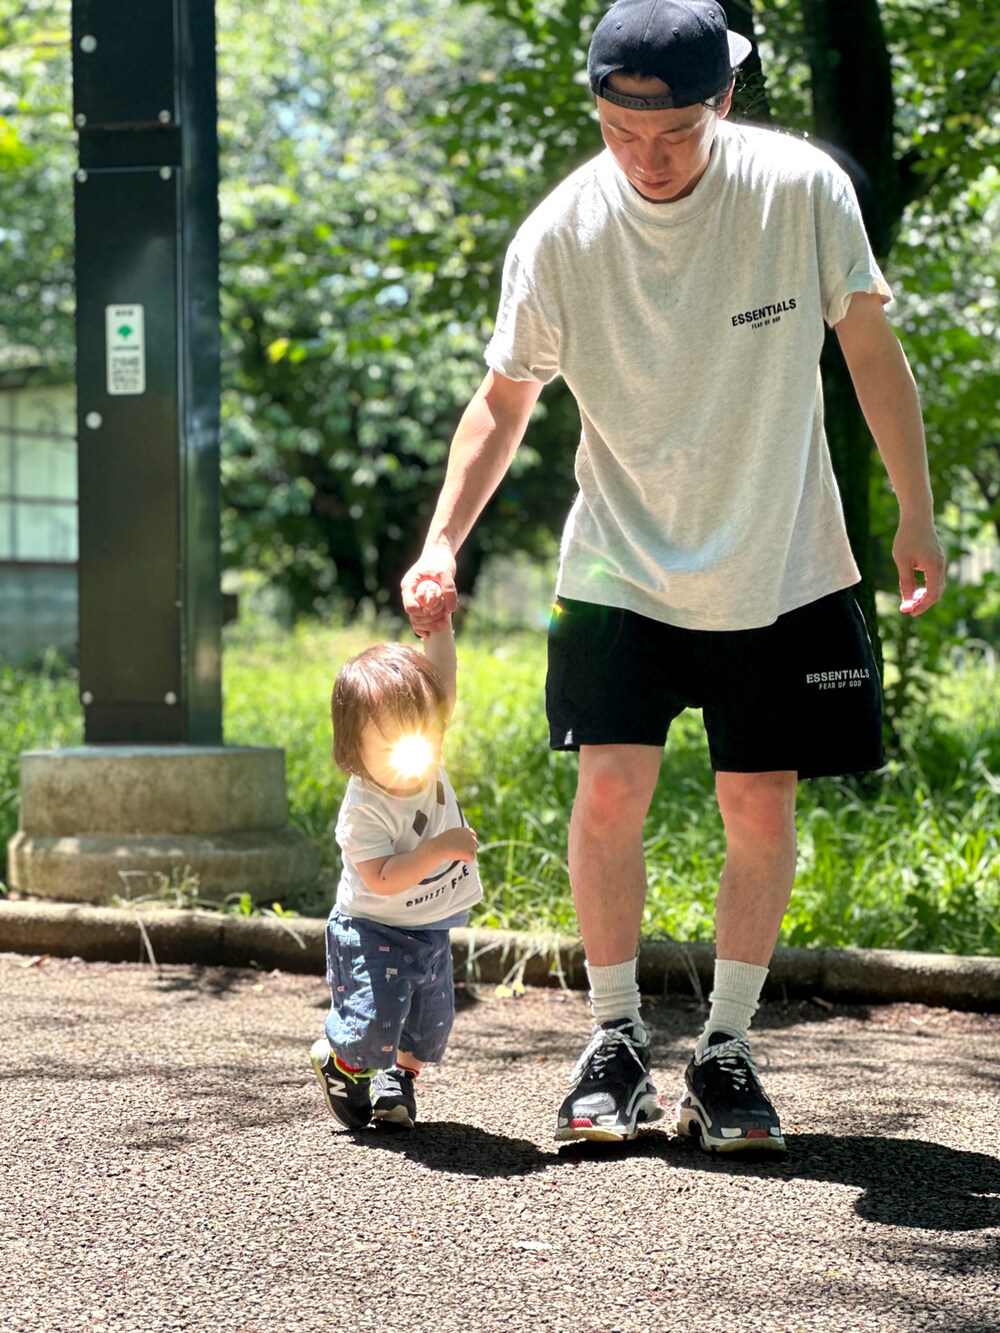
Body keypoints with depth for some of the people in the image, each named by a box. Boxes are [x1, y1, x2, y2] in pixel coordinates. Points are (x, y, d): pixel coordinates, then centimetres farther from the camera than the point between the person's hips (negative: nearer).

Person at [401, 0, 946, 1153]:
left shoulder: (801, 190, -14)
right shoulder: (560, 233, -12)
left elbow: (870, 348, -1)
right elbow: (504, 400, 0)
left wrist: (915, 516, 0)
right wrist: (442, 541, -12)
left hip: (778, 570, 0)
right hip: (622, 567, 0)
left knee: (760, 805, 1)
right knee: (611, 787, -11)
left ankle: (725, 1054, 16)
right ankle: (615, 1041, 6)